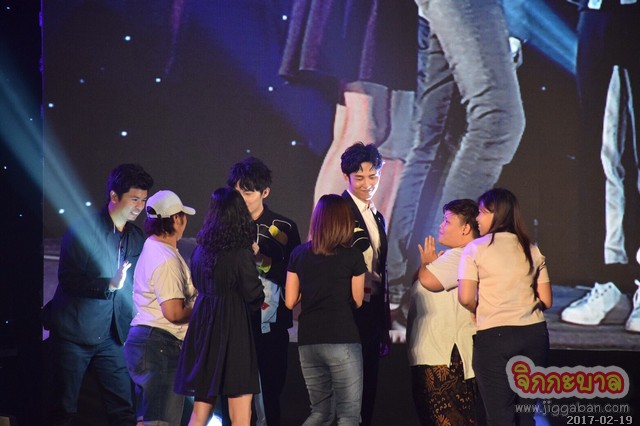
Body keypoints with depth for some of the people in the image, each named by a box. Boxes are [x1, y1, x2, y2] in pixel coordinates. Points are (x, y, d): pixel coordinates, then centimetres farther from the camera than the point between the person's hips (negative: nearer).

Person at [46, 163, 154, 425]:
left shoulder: (137, 238, 9)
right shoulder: (83, 231, -9)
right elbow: (67, 280, -16)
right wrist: (110, 285, -28)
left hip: (111, 336, 5)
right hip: (74, 333, -5)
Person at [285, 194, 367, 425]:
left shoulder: (299, 254, 5)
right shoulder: (352, 255, -4)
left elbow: (290, 301, 8)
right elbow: (357, 301, 4)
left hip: (308, 341, 5)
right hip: (342, 341, -5)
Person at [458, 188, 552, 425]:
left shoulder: (476, 248, -3)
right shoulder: (531, 250, 9)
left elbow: (466, 298, -10)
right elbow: (546, 300, 8)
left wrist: (482, 313, 10)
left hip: (494, 335, -4)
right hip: (534, 334, 4)